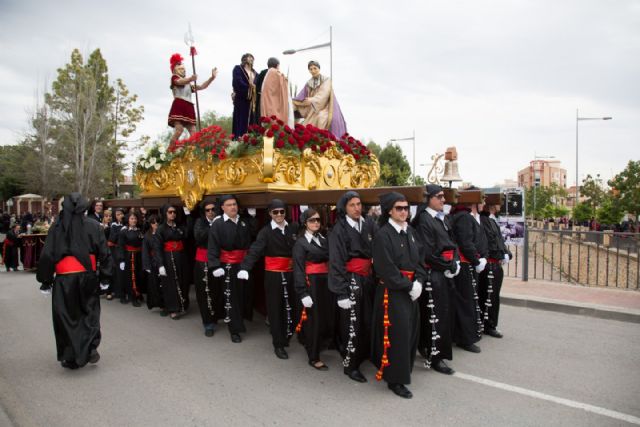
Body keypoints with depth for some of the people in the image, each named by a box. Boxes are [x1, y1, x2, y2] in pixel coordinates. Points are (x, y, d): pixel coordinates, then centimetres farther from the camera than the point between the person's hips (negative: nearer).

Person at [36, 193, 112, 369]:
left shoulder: (57, 227, -3)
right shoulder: (93, 226, -3)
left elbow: (47, 255, -3)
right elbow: (103, 252, -4)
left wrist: (45, 278, 6)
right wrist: (106, 272, 4)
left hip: (64, 279, 0)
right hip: (87, 276, 0)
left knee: (66, 316, 11)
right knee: (90, 312, 14)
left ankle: (71, 358, 15)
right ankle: (91, 348, -5)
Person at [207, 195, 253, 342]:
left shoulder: (244, 223, 8)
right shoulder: (217, 225, -8)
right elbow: (213, 247, -12)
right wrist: (215, 266, -20)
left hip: (243, 265, 5)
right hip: (227, 266, -5)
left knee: (242, 296, 15)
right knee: (230, 297, 3)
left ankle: (240, 322, 33)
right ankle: (234, 329, 13)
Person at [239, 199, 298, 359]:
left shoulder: (293, 228, 4)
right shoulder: (266, 231, -6)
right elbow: (255, 250, -21)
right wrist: (245, 268, -35)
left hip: (291, 274, 3)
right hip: (273, 275, -3)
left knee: (290, 307, 11)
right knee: (275, 308, 6)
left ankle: (286, 337, 32)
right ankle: (278, 344, 18)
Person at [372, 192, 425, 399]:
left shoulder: (410, 231, 9)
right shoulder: (383, 235, -13)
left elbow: (419, 259, 11)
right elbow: (387, 269, -17)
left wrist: (419, 282, -4)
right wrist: (408, 286, -14)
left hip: (412, 289, 7)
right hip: (392, 291, -7)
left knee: (411, 331, 13)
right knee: (397, 334, -3)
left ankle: (404, 368, 32)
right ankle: (395, 379, 11)